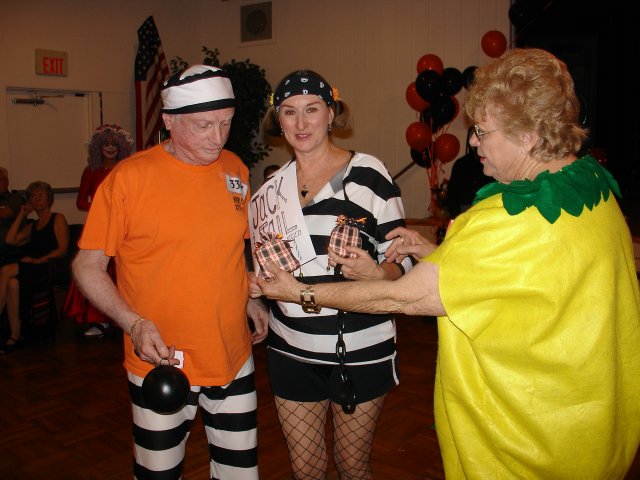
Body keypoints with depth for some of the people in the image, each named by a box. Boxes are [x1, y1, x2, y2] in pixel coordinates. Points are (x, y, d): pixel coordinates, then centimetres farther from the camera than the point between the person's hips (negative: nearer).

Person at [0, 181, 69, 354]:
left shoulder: (58, 219, 8)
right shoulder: (32, 226, 29)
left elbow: (63, 249, -4)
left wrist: (39, 260, -15)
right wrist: (21, 215, 16)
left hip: (50, 268, -5)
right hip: (31, 270, 5)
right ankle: (15, 336, -30)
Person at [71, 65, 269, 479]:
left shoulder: (235, 169, 3)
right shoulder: (129, 177, -12)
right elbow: (88, 266, -7)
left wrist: (249, 298, 5)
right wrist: (134, 324, -20)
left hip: (235, 359, 4)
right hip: (161, 363, -4)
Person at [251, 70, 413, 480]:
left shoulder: (368, 174, -9)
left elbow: (401, 259, -7)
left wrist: (375, 273, -28)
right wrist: (258, 281, -4)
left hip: (360, 350, -3)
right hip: (292, 351, 4)